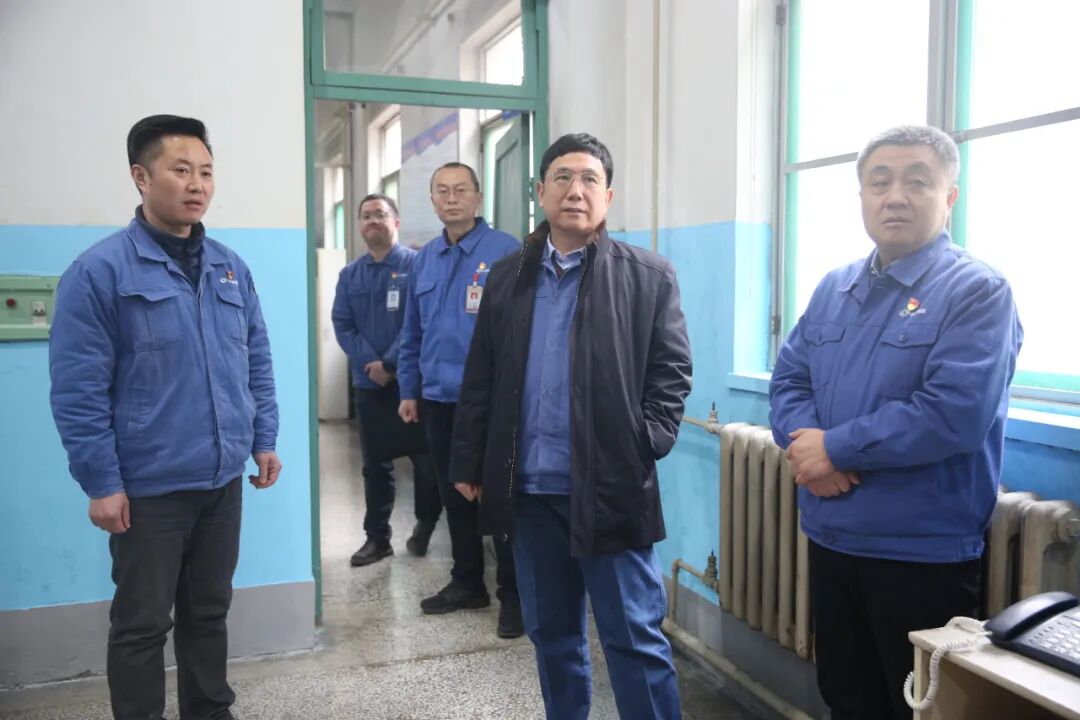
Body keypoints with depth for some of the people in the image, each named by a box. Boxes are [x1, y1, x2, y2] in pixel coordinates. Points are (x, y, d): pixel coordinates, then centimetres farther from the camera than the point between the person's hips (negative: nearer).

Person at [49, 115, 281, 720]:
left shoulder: (231, 267, 6)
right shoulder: (100, 271, -11)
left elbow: (258, 362, 12)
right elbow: (78, 390, -12)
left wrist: (264, 439, 9)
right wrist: (102, 484, -13)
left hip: (224, 479, 5)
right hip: (149, 487, -5)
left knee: (210, 610, 19)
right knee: (142, 624, 10)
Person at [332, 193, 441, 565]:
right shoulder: (350, 274, 11)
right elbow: (342, 325, 3)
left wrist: (391, 363, -16)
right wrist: (370, 363, -11)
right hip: (369, 383, 4)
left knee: (425, 457, 1)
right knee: (375, 462, 11)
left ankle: (424, 525, 24)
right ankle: (377, 536, 21)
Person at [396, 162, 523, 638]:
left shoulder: (506, 252, -9)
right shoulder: (425, 259, 11)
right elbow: (412, 333, 16)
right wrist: (409, 390, 14)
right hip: (438, 398, 6)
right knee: (453, 493, 16)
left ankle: (513, 594, 16)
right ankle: (467, 582, 32)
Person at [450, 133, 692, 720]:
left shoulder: (649, 276, -1)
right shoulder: (507, 277, 9)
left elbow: (671, 374, -1)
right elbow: (480, 379, 10)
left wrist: (644, 447, -12)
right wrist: (469, 463, 8)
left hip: (611, 490, -3)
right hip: (529, 490, 4)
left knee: (635, 638, 3)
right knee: (551, 633, 17)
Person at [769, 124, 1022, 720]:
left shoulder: (978, 292, -11)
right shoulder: (834, 288, 9)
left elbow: (956, 414, -24)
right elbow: (788, 378, 7)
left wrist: (836, 447, -17)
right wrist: (808, 448, -14)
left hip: (923, 554, -6)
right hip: (830, 539, 6)